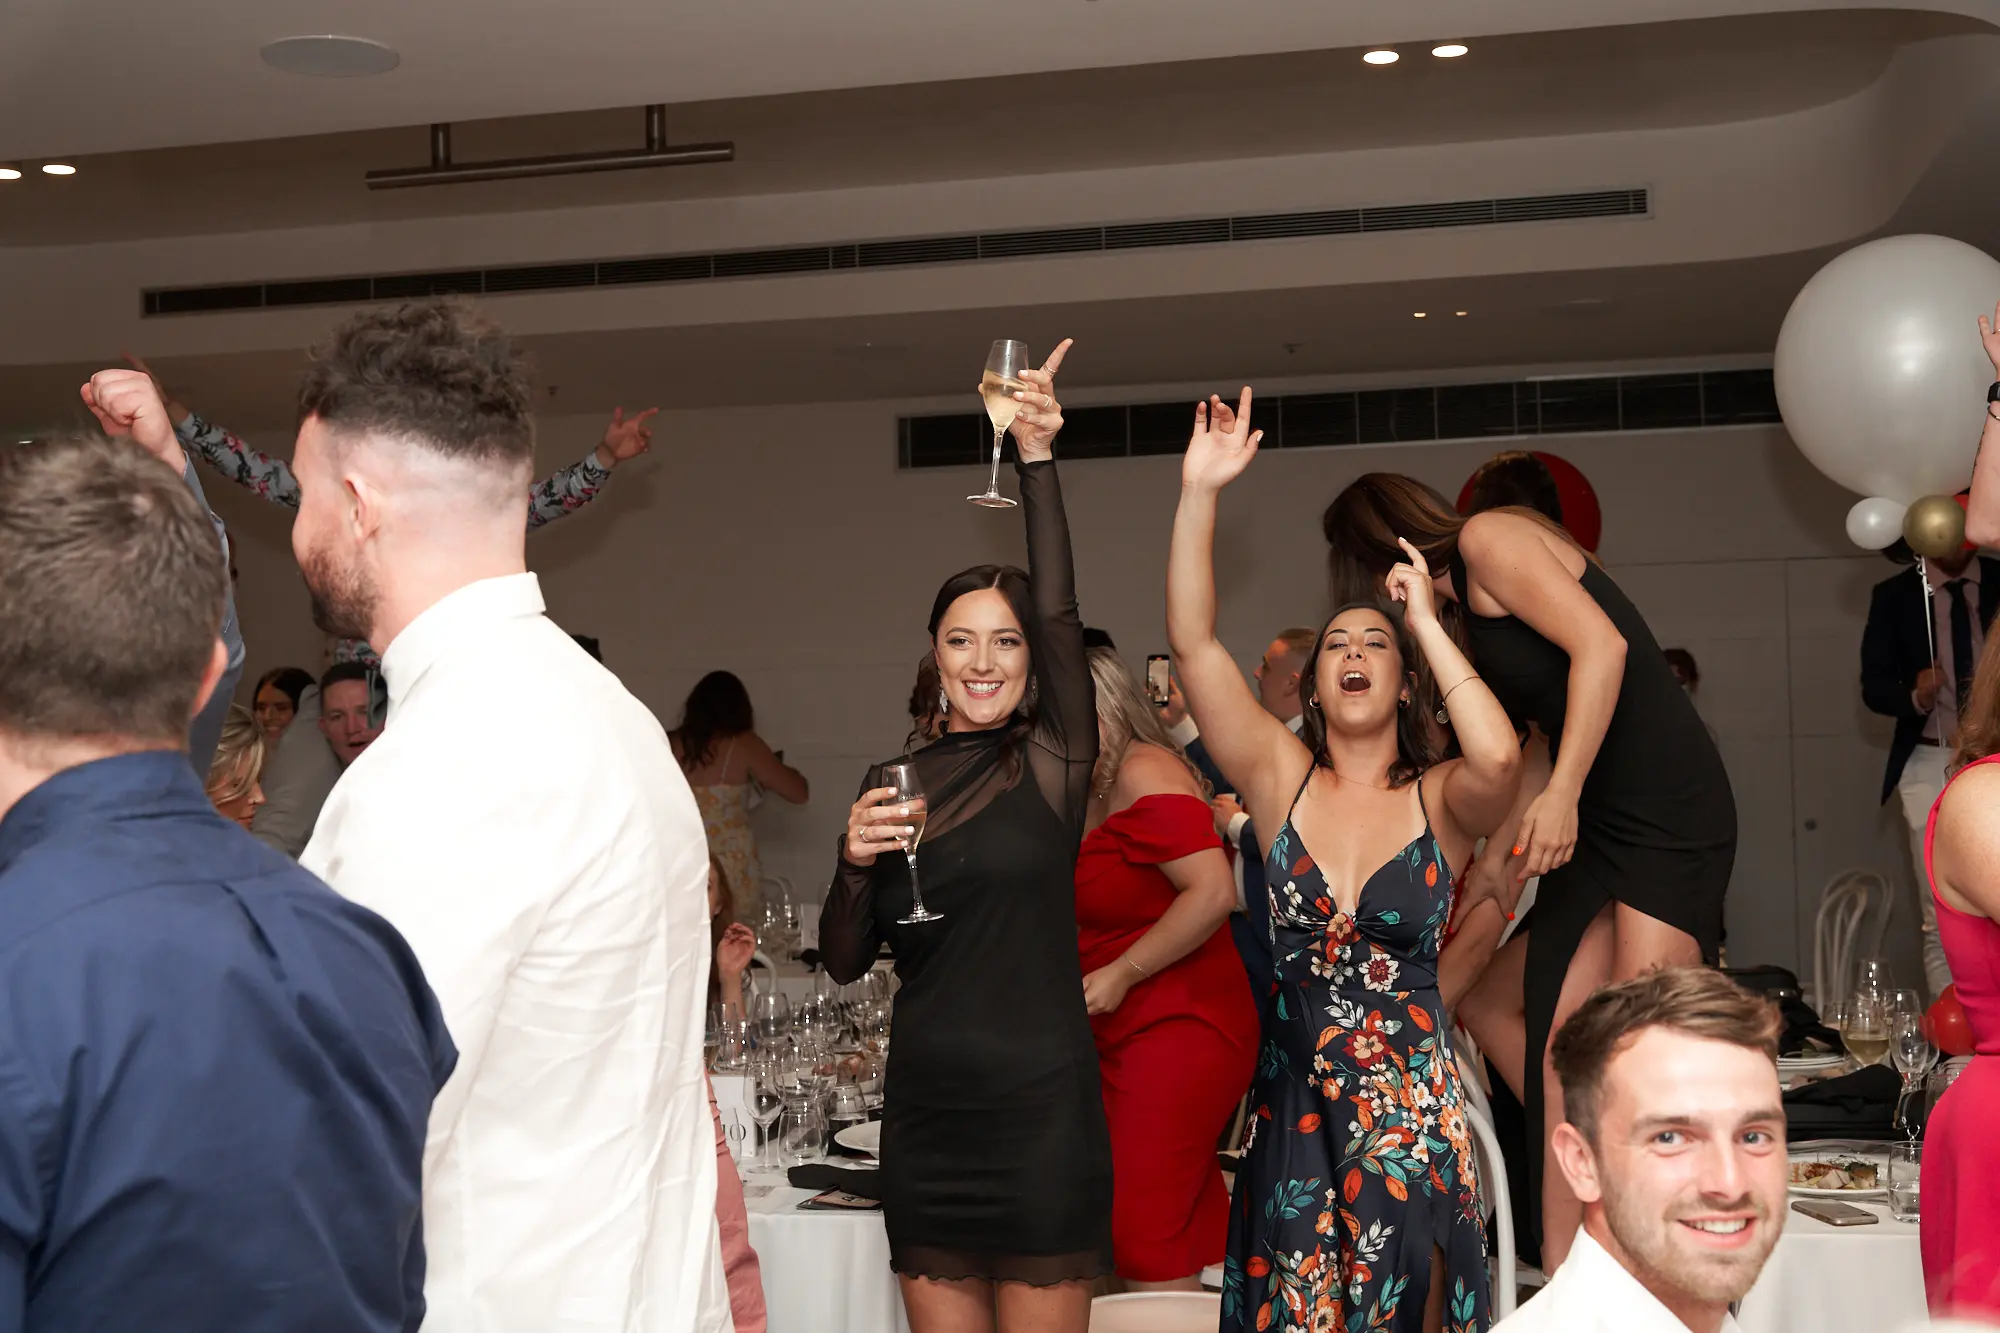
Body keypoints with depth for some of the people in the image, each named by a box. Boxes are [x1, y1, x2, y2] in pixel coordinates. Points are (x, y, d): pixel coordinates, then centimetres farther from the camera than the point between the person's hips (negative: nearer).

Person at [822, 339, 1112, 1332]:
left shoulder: (1053, 763, -1)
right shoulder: (891, 784, 7)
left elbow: (1062, 615, -17)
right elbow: (845, 962, 8)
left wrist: (1040, 459, -24)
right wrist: (856, 861, -11)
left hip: (1041, 1112, -3)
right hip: (925, 1118, 3)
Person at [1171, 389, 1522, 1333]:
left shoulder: (1441, 799, -2)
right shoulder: (1283, 778, 2)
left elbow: (1498, 756, -27)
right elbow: (1193, 643, -8)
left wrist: (1425, 622, -15)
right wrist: (1199, 493, -17)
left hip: (1413, 1105, -1)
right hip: (1295, 1102, 2)